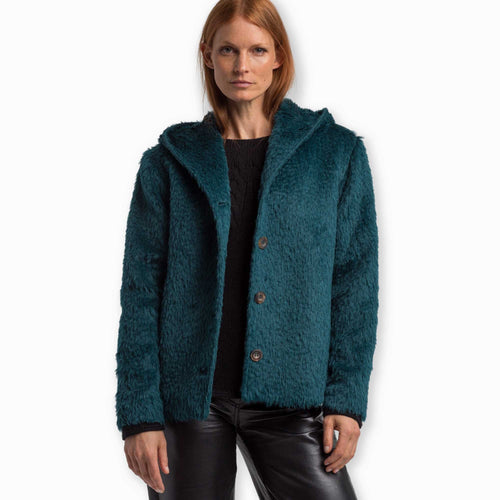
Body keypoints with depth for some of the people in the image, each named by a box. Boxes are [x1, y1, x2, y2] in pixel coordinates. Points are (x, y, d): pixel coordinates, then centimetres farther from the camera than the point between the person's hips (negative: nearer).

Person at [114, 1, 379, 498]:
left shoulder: (336, 152, 5)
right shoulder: (170, 161, 5)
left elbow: (355, 279, 4)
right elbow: (141, 290, 2)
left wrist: (347, 398, -4)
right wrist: (139, 414, -5)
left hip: (290, 398, 0)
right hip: (189, 395, 0)